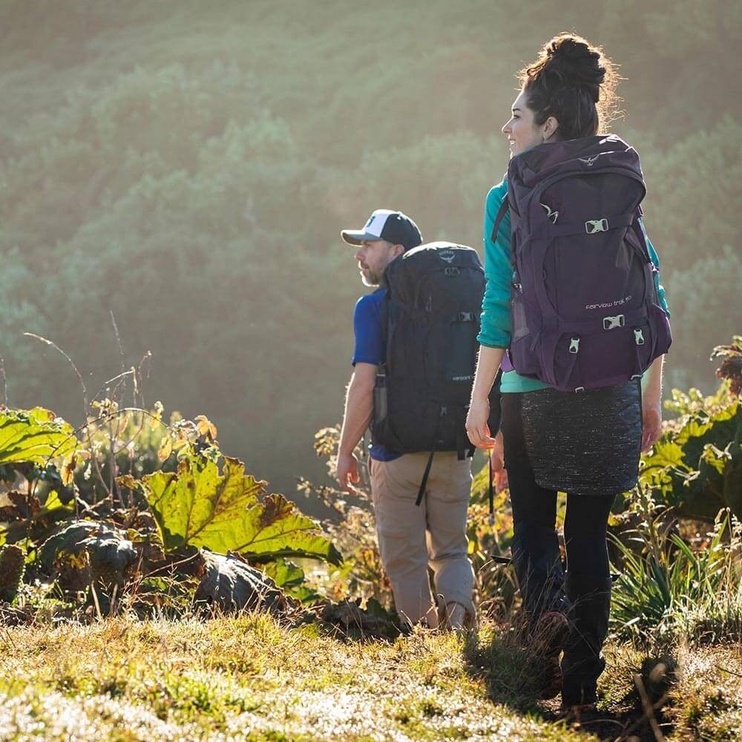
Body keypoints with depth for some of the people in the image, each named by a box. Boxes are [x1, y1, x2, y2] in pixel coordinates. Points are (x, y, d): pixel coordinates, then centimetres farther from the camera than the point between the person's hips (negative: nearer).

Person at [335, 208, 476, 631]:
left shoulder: (373, 307, -8)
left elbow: (364, 385, -14)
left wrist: (346, 451, -5)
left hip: (397, 453, -4)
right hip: (454, 450, 4)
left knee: (406, 559, 7)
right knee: (451, 549, 14)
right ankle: (457, 601, -13)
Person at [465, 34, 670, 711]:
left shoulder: (509, 199, -5)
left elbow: (499, 307, -9)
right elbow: (653, 302, 6)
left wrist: (479, 401, -4)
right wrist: (652, 396, 13)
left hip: (535, 391, -3)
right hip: (611, 394, 3)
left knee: (533, 524, 13)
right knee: (591, 532, 10)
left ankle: (547, 604, -17)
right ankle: (581, 685, 10)